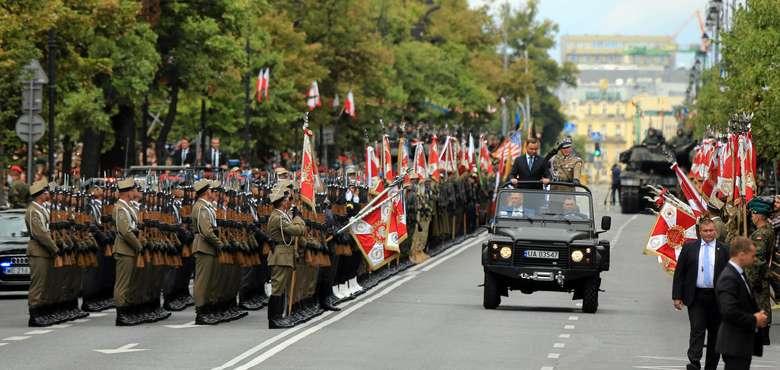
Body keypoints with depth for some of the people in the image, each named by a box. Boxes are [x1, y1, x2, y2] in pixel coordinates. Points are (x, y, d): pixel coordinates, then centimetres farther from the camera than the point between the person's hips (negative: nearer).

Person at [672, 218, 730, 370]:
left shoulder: (724, 250, 3)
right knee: (697, 330, -12)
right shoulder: (689, 248, 3)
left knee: (715, 333, 9)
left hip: (717, 298, 1)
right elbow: (679, 273, 4)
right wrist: (677, 296, -2)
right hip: (696, 297, -1)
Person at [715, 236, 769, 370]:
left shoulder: (739, 274, 14)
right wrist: (754, 320, -17)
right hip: (735, 344, -10)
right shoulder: (728, 278, -20)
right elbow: (729, 311, -28)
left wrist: (758, 315, 4)